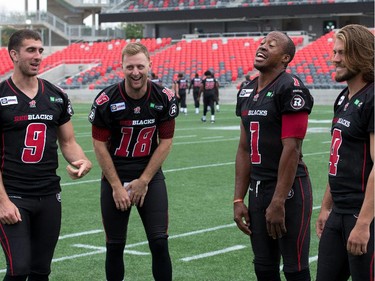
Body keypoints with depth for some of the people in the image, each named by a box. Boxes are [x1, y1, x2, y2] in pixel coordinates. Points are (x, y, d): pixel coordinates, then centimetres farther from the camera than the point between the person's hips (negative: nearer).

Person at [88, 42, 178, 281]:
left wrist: (143, 181, -6)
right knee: (115, 246, 5)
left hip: (150, 177, 1)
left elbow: (165, 143, -2)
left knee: (159, 243, -6)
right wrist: (117, 186, -7)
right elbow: (100, 145, -6)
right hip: (115, 177, -1)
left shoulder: (164, 99, -7)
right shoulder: (106, 101, -13)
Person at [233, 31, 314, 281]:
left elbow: (291, 149, -18)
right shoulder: (247, 92, 12)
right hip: (258, 189, 8)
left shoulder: (291, 89, -13)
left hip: (288, 189, -8)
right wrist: (238, 199, 10)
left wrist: (278, 202, -19)